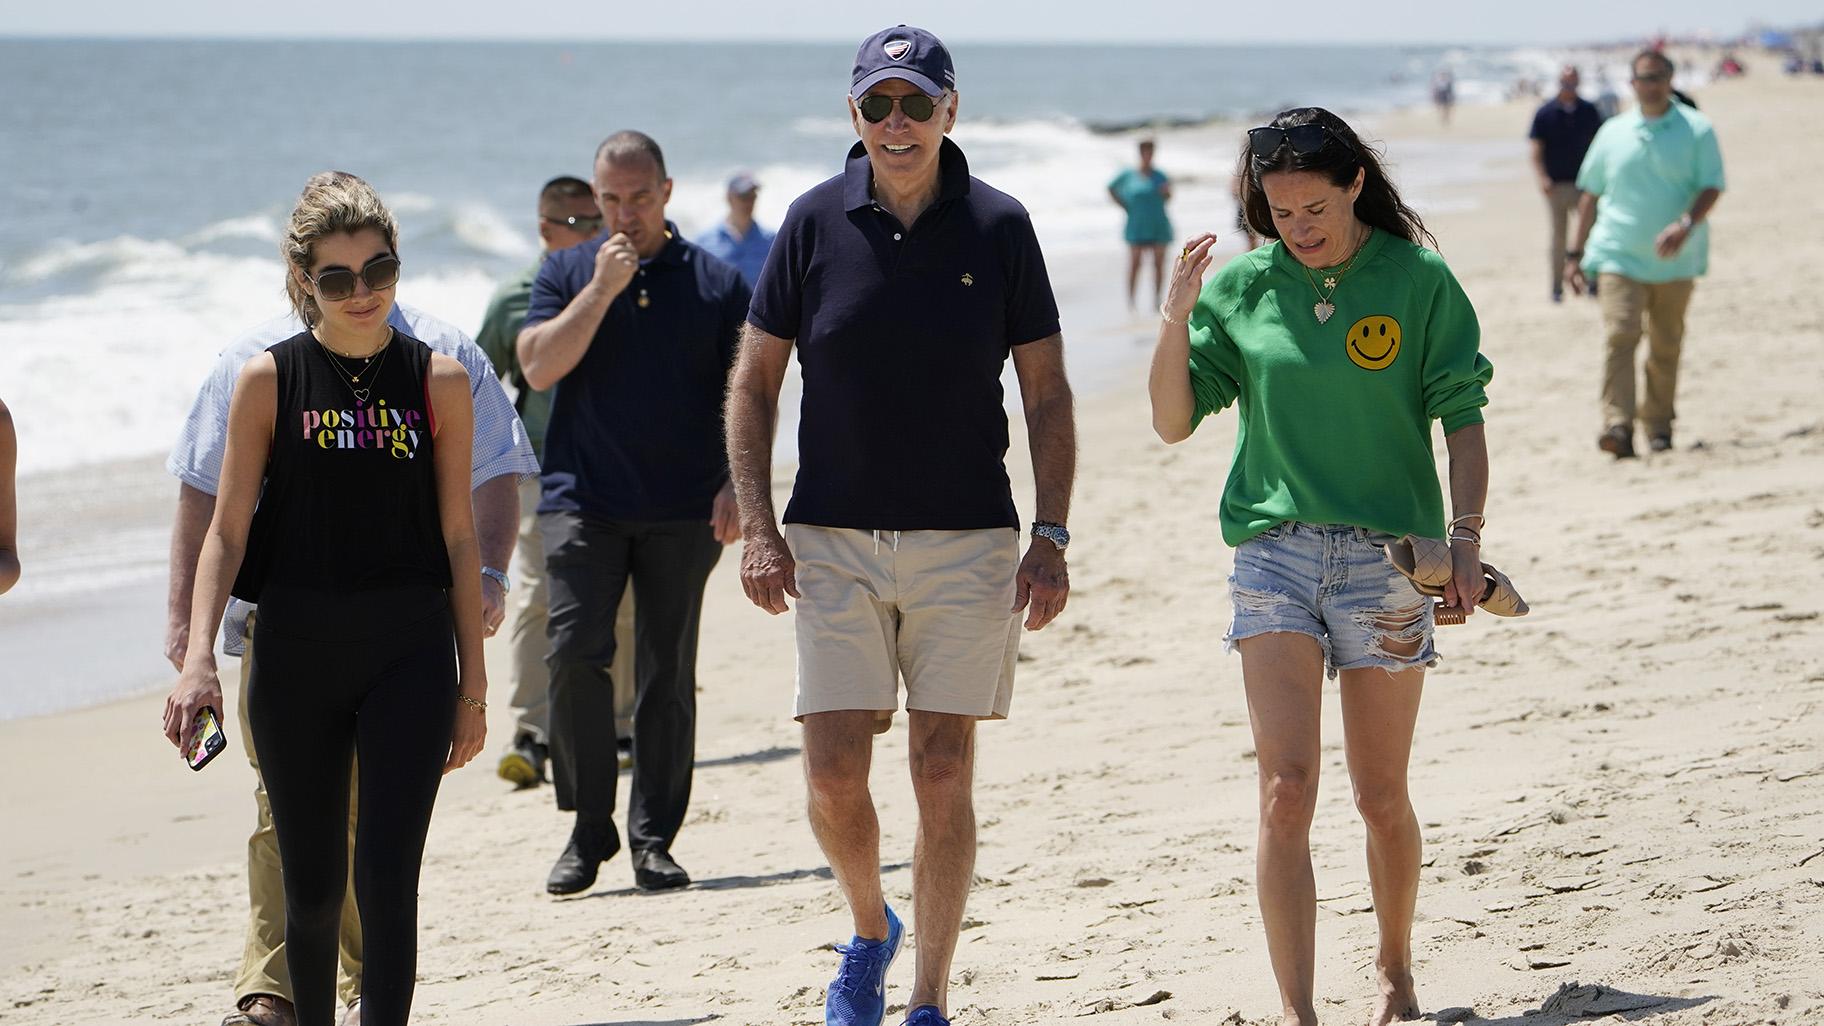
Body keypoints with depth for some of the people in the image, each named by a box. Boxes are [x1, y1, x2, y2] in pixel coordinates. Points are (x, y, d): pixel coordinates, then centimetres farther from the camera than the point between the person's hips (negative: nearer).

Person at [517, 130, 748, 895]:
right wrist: (601, 289, -11)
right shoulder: (567, 273, 9)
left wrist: (736, 484, -6)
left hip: (683, 509, 0)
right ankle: (589, 828, -2)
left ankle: (653, 840, 9)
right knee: (574, 653, -14)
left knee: (667, 674, 2)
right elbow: (538, 366, -5)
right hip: (584, 501, 0)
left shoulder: (716, 283, 8)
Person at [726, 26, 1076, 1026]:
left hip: (966, 540, 0)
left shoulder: (998, 227, 0)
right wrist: (757, 527, -3)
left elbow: (1047, 394, 4)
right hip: (833, 541, 0)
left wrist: (1050, 537, -3)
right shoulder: (815, 223, 0)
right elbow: (754, 383, 6)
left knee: (944, 776, 1)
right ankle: (869, 931, 25)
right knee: (833, 775, -4)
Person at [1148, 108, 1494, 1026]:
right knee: (1285, 791, -11)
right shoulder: (1241, 288, 4)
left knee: (1382, 799, 8)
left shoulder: (1419, 281, -1)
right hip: (1275, 549, 1)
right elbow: (1173, 423, 4)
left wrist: (1466, 539, -9)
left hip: (1388, 554, -1)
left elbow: (1462, 421, 1)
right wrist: (1178, 318, -10)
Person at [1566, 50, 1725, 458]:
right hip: (1619, 255, 0)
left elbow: (1711, 186, -5)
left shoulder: (1696, 130, 2)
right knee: (1620, 334, -16)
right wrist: (1576, 252, 11)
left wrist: (1686, 224, -24)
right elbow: (1590, 194, 14)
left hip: (1674, 260, 0)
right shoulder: (1613, 132, 9)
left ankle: (1658, 423, 22)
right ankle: (1617, 425, -23)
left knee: (1666, 345, 7)